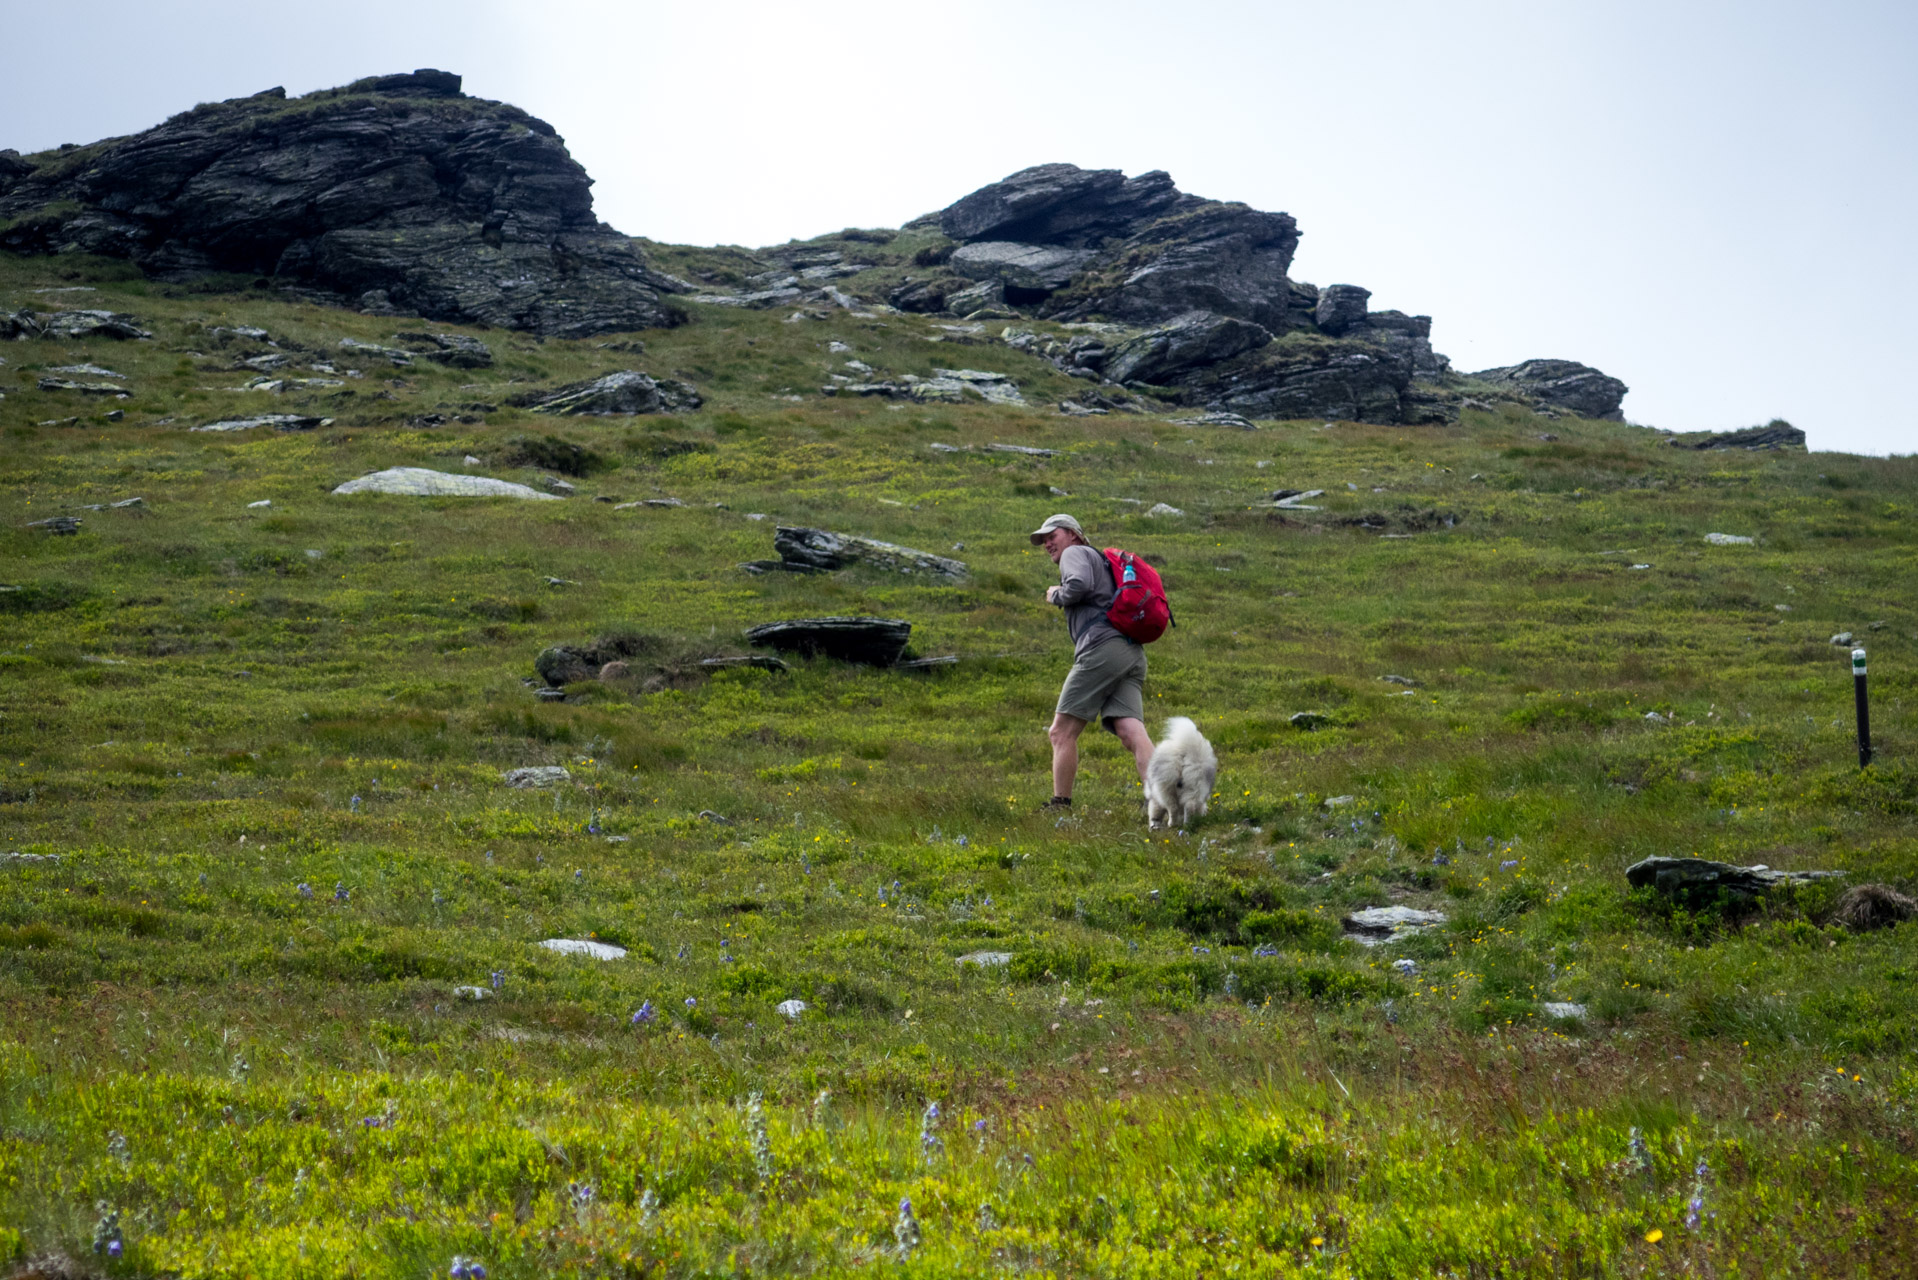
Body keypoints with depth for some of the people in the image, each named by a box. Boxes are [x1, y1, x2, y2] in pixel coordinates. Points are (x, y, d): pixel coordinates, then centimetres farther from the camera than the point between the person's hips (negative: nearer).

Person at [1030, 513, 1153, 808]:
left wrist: (1056, 596, 3)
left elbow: (1080, 584, -14)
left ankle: (1060, 805, -2)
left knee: (1062, 732, -2)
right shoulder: (1104, 563, 35)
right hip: (1132, 653, 8)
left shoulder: (1075, 553, 7)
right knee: (1131, 732, -10)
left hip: (1102, 647, -8)